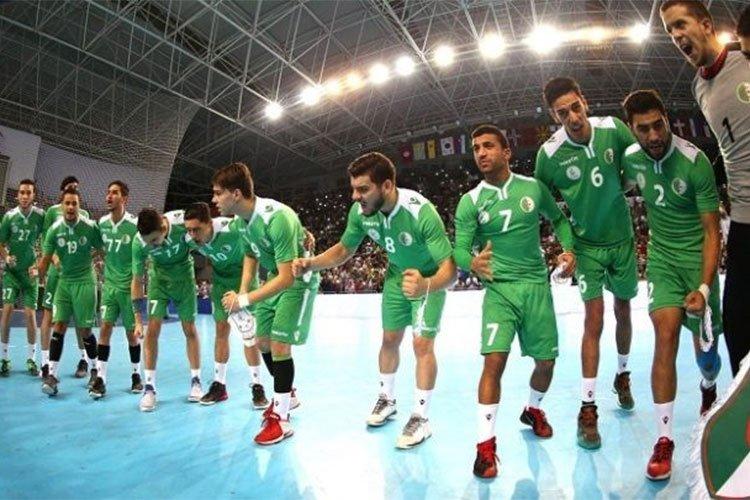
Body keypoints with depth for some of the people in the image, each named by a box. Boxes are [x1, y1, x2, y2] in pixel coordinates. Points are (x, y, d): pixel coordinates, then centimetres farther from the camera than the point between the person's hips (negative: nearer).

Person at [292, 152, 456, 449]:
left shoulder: (421, 212, -38)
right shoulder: (361, 211, -21)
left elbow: (449, 269, -39)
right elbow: (344, 249, -4)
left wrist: (425, 286, -61)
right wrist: (310, 264, -22)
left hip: (430, 278, -5)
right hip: (397, 275, 5)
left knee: (422, 344, -10)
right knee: (389, 339, 12)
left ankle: (421, 418, 7)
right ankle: (387, 399, 34)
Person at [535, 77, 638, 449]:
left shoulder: (613, 128, -10)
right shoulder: (549, 153, -17)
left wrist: (622, 187, -3)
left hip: (622, 239, 3)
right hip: (587, 245, -3)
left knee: (623, 311, 17)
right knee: (594, 319, -9)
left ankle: (622, 376, 43)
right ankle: (588, 408, 1)